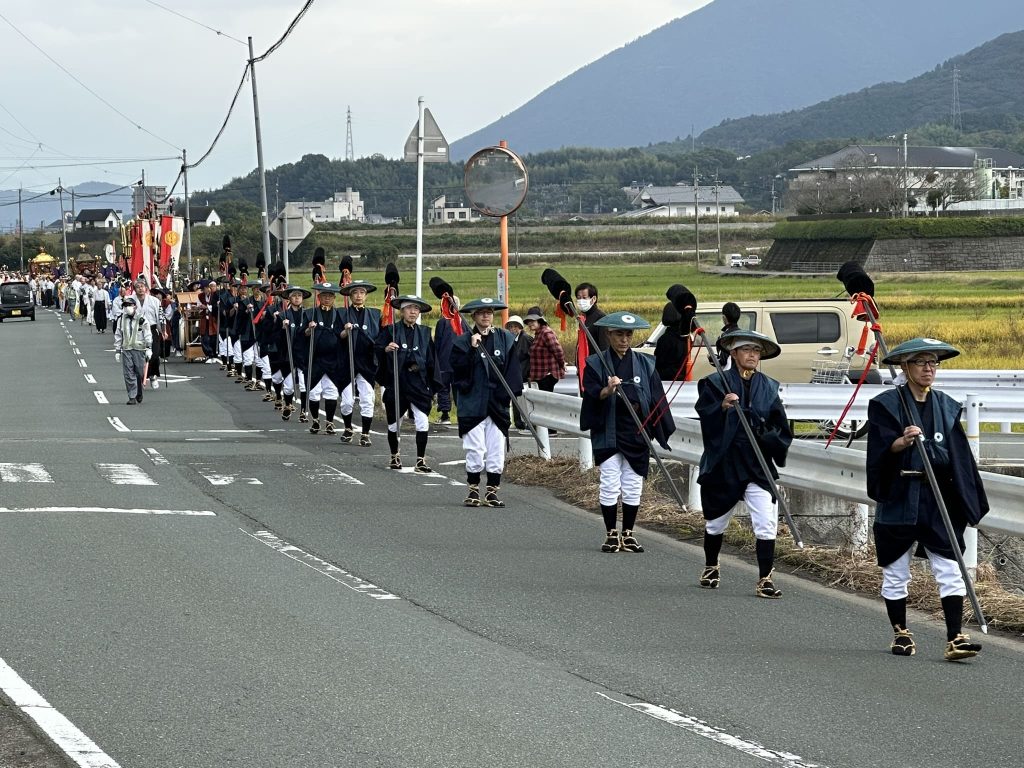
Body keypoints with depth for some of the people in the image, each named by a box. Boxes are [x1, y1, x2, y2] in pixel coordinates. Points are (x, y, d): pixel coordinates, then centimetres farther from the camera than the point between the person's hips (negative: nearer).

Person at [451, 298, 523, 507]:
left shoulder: (505, 339, 7)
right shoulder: (463, 342, 2)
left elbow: (513, 370, 7)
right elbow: (458, 370, -9)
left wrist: (509, 394, -2)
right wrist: (472, 349, -18)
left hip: (497, 404, 2)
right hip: (472, 405, -2)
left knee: (496, 451, 1)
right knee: (475, 450, -3)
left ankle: (492, 491, 9)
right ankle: (473, 490, 10)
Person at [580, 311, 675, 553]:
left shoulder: (644, 364, 8)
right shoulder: (596, 363, 1)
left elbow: (655, 399, 9)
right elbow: (591, 394, -9)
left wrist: (659, 430, 2)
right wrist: (607, 391, -30)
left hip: (636, 433, 2)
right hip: (608, 432, -2)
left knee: (633, 487, 4)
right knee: (610, 485, -3)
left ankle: (628, 534, 13)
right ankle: (611, 534, 6)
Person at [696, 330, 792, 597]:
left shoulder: (769, 387, 8)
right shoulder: (715, 383, -2)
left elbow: (781, 427, 12)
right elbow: (705, 417, -16)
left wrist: (768, 438, -7)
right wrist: (722, 407, -34)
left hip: (759, 466, 1)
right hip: (723, 463, -1)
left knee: (767, 523, -11)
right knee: (715, 522, 15)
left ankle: (765, 580, -6)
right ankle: (711, 567, 39)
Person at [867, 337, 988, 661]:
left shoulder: (947, 407, 11)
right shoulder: (886, 404, -1)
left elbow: (959, 457, 12)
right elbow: (882, 447, -12)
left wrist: (969, 500, 8)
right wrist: (903, 441, -33)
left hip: (938, 499, 3)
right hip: (899, 498, -3)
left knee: (950, 570, -7)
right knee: (896, 570, 6)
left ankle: (955, 638, -11)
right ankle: (900, 633, 21)